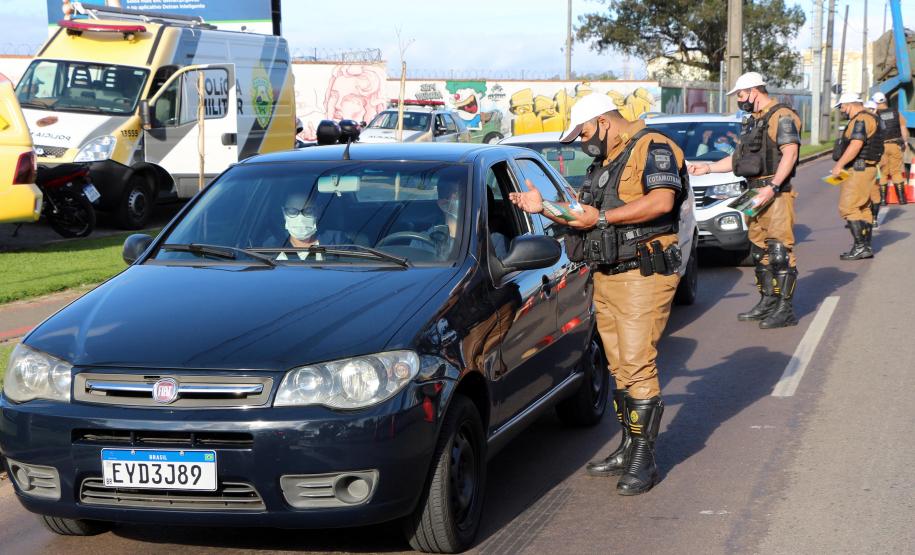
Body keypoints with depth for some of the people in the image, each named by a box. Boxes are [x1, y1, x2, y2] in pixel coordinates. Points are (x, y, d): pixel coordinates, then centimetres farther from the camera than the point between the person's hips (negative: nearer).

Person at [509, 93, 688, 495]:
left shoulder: (653, 149, -7)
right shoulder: (602, 164, 23)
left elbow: (662, 201, -23)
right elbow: (584, 217, 28)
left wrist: (603, 217, -18)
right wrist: (543, 207, 14)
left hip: (643, 276, -9)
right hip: (606, 279, 9)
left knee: (638, 366, -11)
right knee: (620, 368, 11)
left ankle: (643, 460, -6)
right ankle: (628, 449, 19)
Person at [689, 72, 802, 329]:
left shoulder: (781, 116, -8)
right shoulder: (753, 121, 22)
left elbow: (790, 153, -18)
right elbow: (739, 158, 29)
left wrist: (772, 187, -26)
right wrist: (707, 168, 24)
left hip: (775, 193, -10)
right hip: (755, 193, 10)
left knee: (780, 250, -11)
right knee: (759, 249, 12)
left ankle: (785, 308, -10)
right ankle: (768, 302, 19)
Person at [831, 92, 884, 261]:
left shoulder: (862, 119, -14)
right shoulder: (864, 119, 20)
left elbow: (856, 145, -25)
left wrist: (839, 165, -24)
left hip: (858, 170, -11)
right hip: (861, 170, 11)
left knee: (848, 208, -12)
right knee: (863, 209, 12)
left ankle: (860, 246, -14)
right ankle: (866, 248, 15)